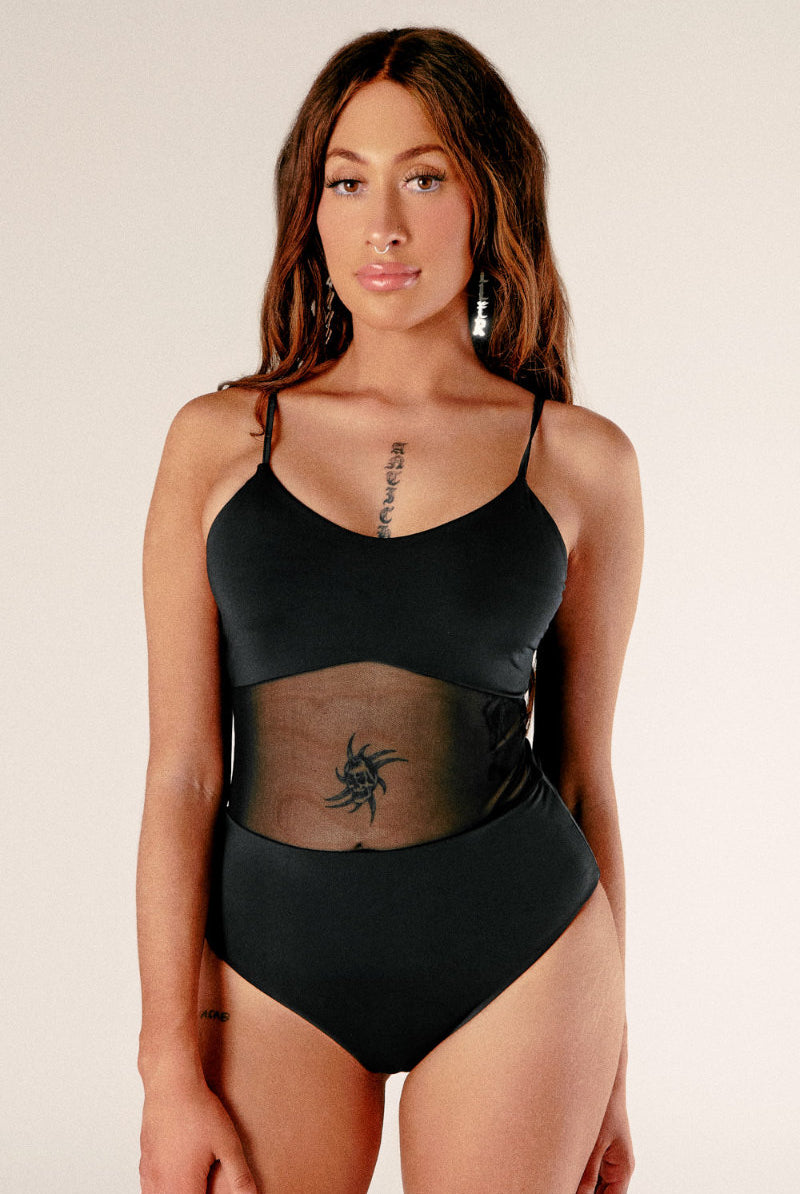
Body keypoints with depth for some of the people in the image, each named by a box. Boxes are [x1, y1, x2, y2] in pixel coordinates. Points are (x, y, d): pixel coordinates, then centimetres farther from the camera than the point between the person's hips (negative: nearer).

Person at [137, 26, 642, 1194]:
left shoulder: (579, 460, -1)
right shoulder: (219, 440, -1)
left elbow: (583, 769, 5)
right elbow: (183, 772, -2)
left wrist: (611, 1064, 9)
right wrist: (171, 1067, -5)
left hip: (518, 964, 0)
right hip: (274, 965, 1)